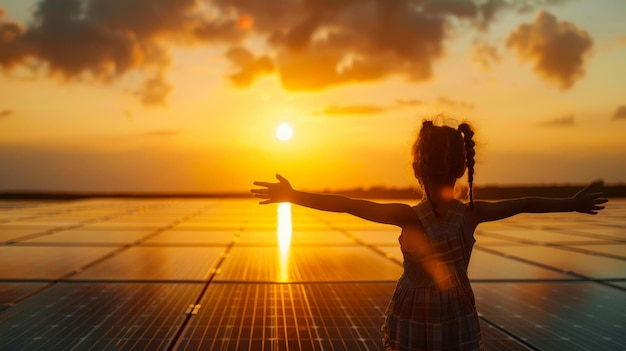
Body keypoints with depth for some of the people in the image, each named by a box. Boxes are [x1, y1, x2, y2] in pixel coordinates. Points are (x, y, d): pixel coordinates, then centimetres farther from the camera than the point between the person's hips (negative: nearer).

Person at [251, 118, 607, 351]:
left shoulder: (410, 217, -19)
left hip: (412, 320, -1)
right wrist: (573, 203, 17)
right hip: (458, 321, 2)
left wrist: (294, 195, -20)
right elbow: (525, 204, 3)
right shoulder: (472, 214, -10)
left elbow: (348, 204, -23)